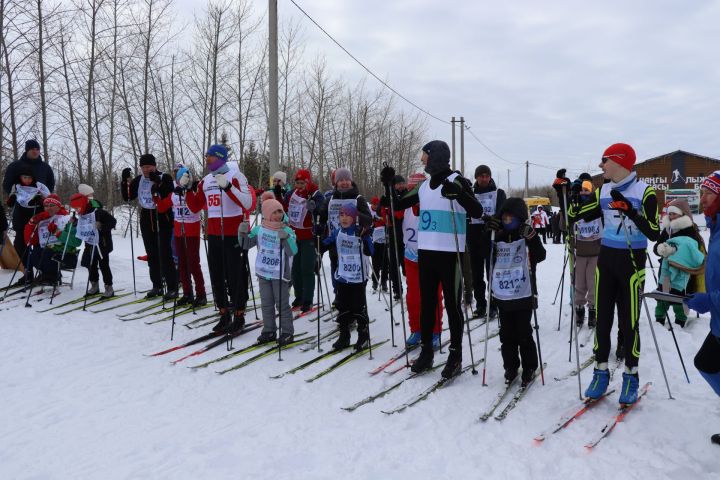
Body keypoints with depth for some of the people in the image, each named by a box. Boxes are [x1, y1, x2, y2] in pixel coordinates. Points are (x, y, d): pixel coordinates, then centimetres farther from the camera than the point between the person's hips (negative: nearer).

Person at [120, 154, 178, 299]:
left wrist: (158, 183, -26)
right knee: (152, 255, 10)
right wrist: (125, 181, -4)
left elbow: (169, 197, -19)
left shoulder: (165, 178, -7)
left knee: (165, 254, -9)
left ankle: (172, 288, -4)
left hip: (163, 221, -6)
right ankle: (157, 286, 20)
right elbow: (127, 197, 7)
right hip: (146, 221, 6)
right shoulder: (138, 180, 9)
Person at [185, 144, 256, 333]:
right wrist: (188, 189, 3)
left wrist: (228, 186, -29)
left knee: (236, 276, 0)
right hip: (214, 235, 7)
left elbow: (249, 203, -20)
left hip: (234, 235, -6)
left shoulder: (235, 176, -8)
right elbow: (195, 207, 18)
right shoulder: (205, 181, 11)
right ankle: (224, 314, 22)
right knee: (217, 277, 10)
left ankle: (239, 316, 12)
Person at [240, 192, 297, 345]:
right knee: (266, 303, 13)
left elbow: (293, 251, -21)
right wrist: (243, 233, -13)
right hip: (263, 273, 4)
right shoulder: (259, 229, 0)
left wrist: (286, 238, -36)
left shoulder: (287, 231, -10)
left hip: (280, 275, -4)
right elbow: (246, 244, 5)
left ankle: (287, 332, 15)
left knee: (282, 304, 3)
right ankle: (269, 331, 25)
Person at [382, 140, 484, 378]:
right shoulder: (424, 185, 14)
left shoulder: (457, 181, -6)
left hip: (449, 252, -6)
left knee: (452, 304, 1)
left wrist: (458, 193, -31)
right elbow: (398, 205, 21)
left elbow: (477, 212, -17)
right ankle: (426, 351, 21)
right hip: (425, 251, 7)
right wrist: (388, 184, 7)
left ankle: (455, 355, 10)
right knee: (426, 302, 11)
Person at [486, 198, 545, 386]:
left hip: (523, 296, -4)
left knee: (523, 334, 5)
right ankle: (510, 367, 26)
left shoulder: (527, 237, -4)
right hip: (502, 296, 4)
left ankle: (529, 368, 22)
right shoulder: (497, 238, 7)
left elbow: (540, 256, -16)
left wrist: (531, 235, -29)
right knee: (507, 335, 12)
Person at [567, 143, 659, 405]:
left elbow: (654, 233, -15)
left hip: (632, 261, -4)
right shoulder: (603, 192, 7)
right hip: (606, 259, 5)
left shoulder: (644, 192, -9)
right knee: (602, 319, 7)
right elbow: (574, 214, 12)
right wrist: (564, 191, 1)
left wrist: (631, 212, -26)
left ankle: (631, 376, 16)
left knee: (629, 322, 1)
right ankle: (601, 372, 18)